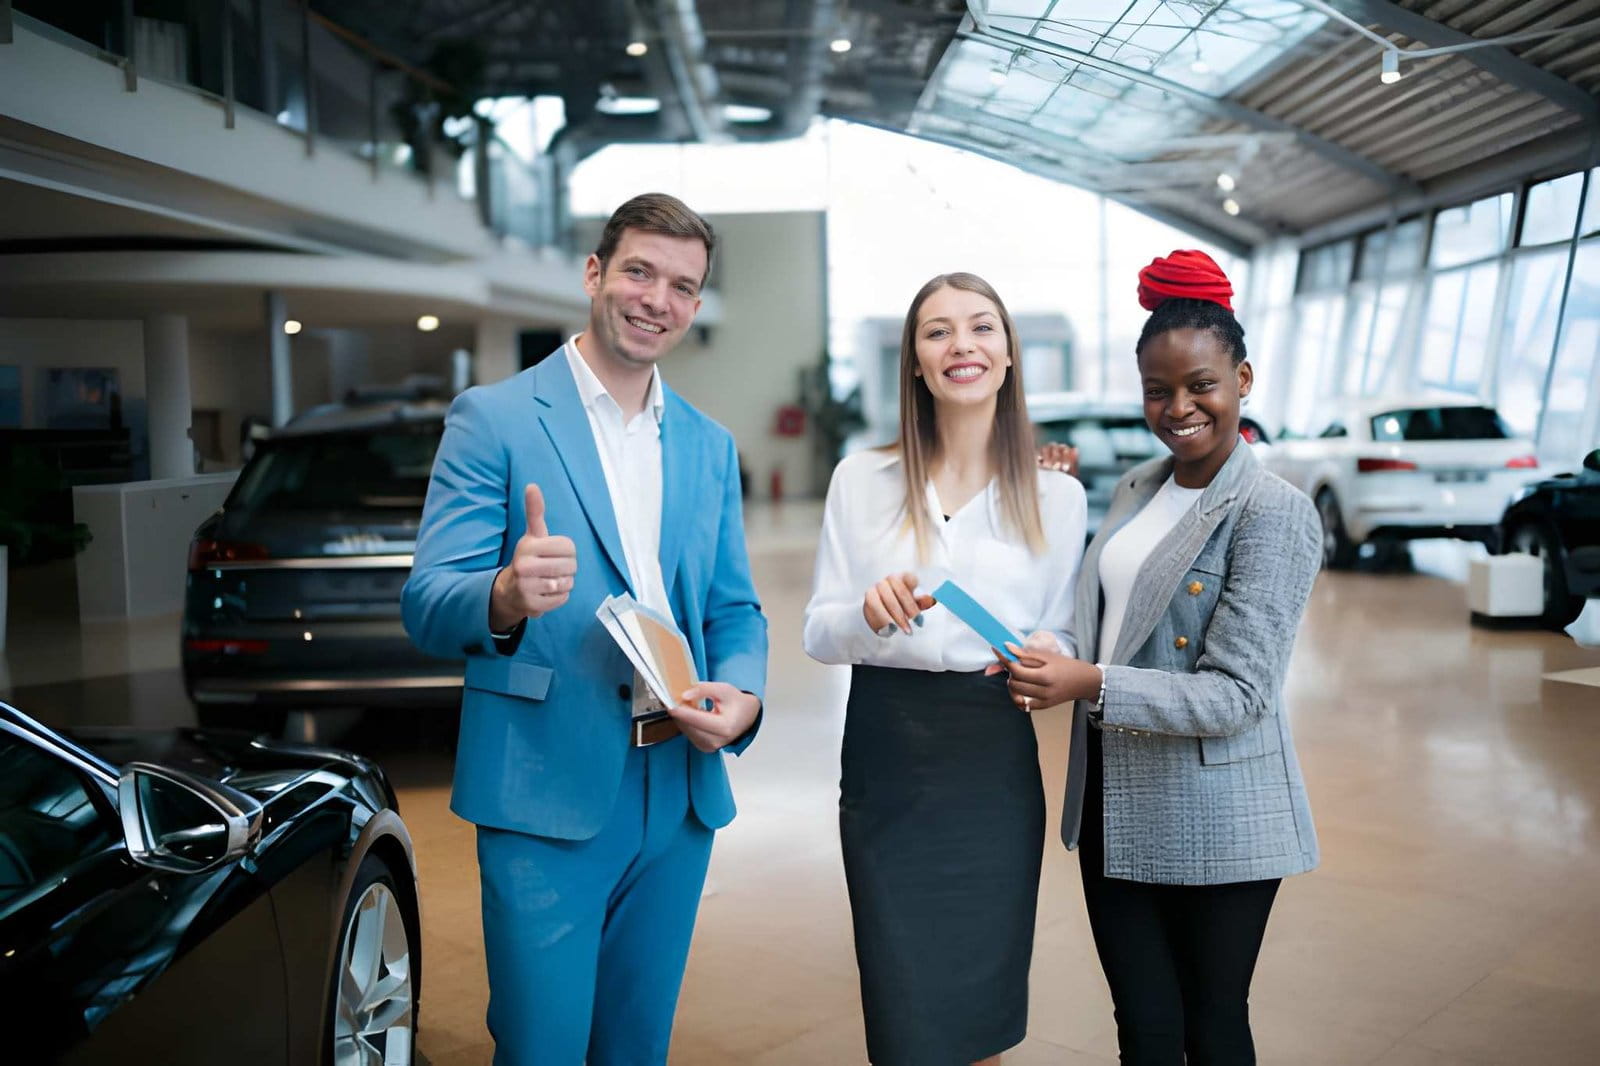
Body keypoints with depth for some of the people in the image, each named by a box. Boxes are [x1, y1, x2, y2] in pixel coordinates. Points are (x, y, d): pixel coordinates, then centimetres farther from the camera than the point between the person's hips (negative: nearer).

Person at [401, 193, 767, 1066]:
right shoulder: (492, 419, -4)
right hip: (547, 797, -5)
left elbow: (735, 609, 14)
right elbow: (425, 608, -9)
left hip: (679, 795, 5)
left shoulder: (710, 446, 12)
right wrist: (506, 596, -32)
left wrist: (742, 694, -8)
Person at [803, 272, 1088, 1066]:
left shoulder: (1058, 495, 2)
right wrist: (868, 614, -20)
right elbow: (817, 634, 2)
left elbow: (1063, 634, 8)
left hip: (995, 762, 1)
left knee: (982, 1001, 12)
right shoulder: (860, 479, 1)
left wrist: (1050, 653, -15)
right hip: (886, 755, 0)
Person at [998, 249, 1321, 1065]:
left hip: (1213, 821, -6)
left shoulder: (1274, 514, -14)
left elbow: (1236, 695, -19)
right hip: (1112, 806, 6)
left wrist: (1090, 684, -29)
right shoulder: (1134, 489, 7)